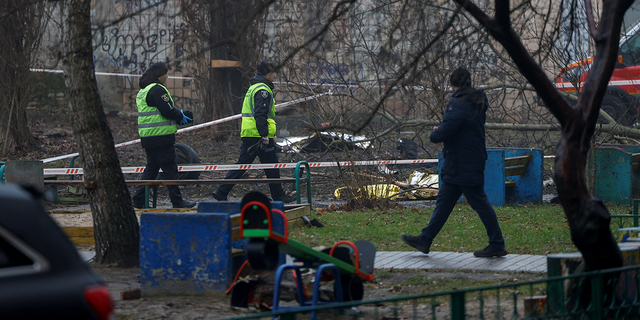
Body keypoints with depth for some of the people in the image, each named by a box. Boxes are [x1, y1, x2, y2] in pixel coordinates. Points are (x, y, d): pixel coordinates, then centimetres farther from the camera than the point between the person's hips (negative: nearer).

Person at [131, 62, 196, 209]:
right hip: (161, 136, -9)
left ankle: (139, 200, 9)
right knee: (170, 169, -3)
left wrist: (179, 115, 15)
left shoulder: (143, 91, 18)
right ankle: (177, 201, 1)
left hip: (147, 137, 9)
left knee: (151, 168, 13)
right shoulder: (157, 90, -14)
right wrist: (182, 117, 0)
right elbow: (168, 111, -19)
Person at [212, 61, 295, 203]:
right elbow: (260, 114, -21)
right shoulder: (263, 90, -12)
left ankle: (221, 192, 1)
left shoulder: (253, 88, 21)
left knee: (242, 163, 8)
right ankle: (278, 196, 10)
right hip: (259, 136, -9)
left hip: (248, 135, 9)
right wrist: (265, 135, -24)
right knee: (271, 165, 2)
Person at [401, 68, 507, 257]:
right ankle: (425, 240, 19)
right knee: (444, 201, 13)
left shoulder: (459, 105, -20)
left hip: (464, 168, -10)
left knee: (480, 204, -4)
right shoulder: (476, 104, 12)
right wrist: (440, 132, 10)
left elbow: (445, 131, -27)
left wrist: (434, 136, -4)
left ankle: (497, 245, 2)